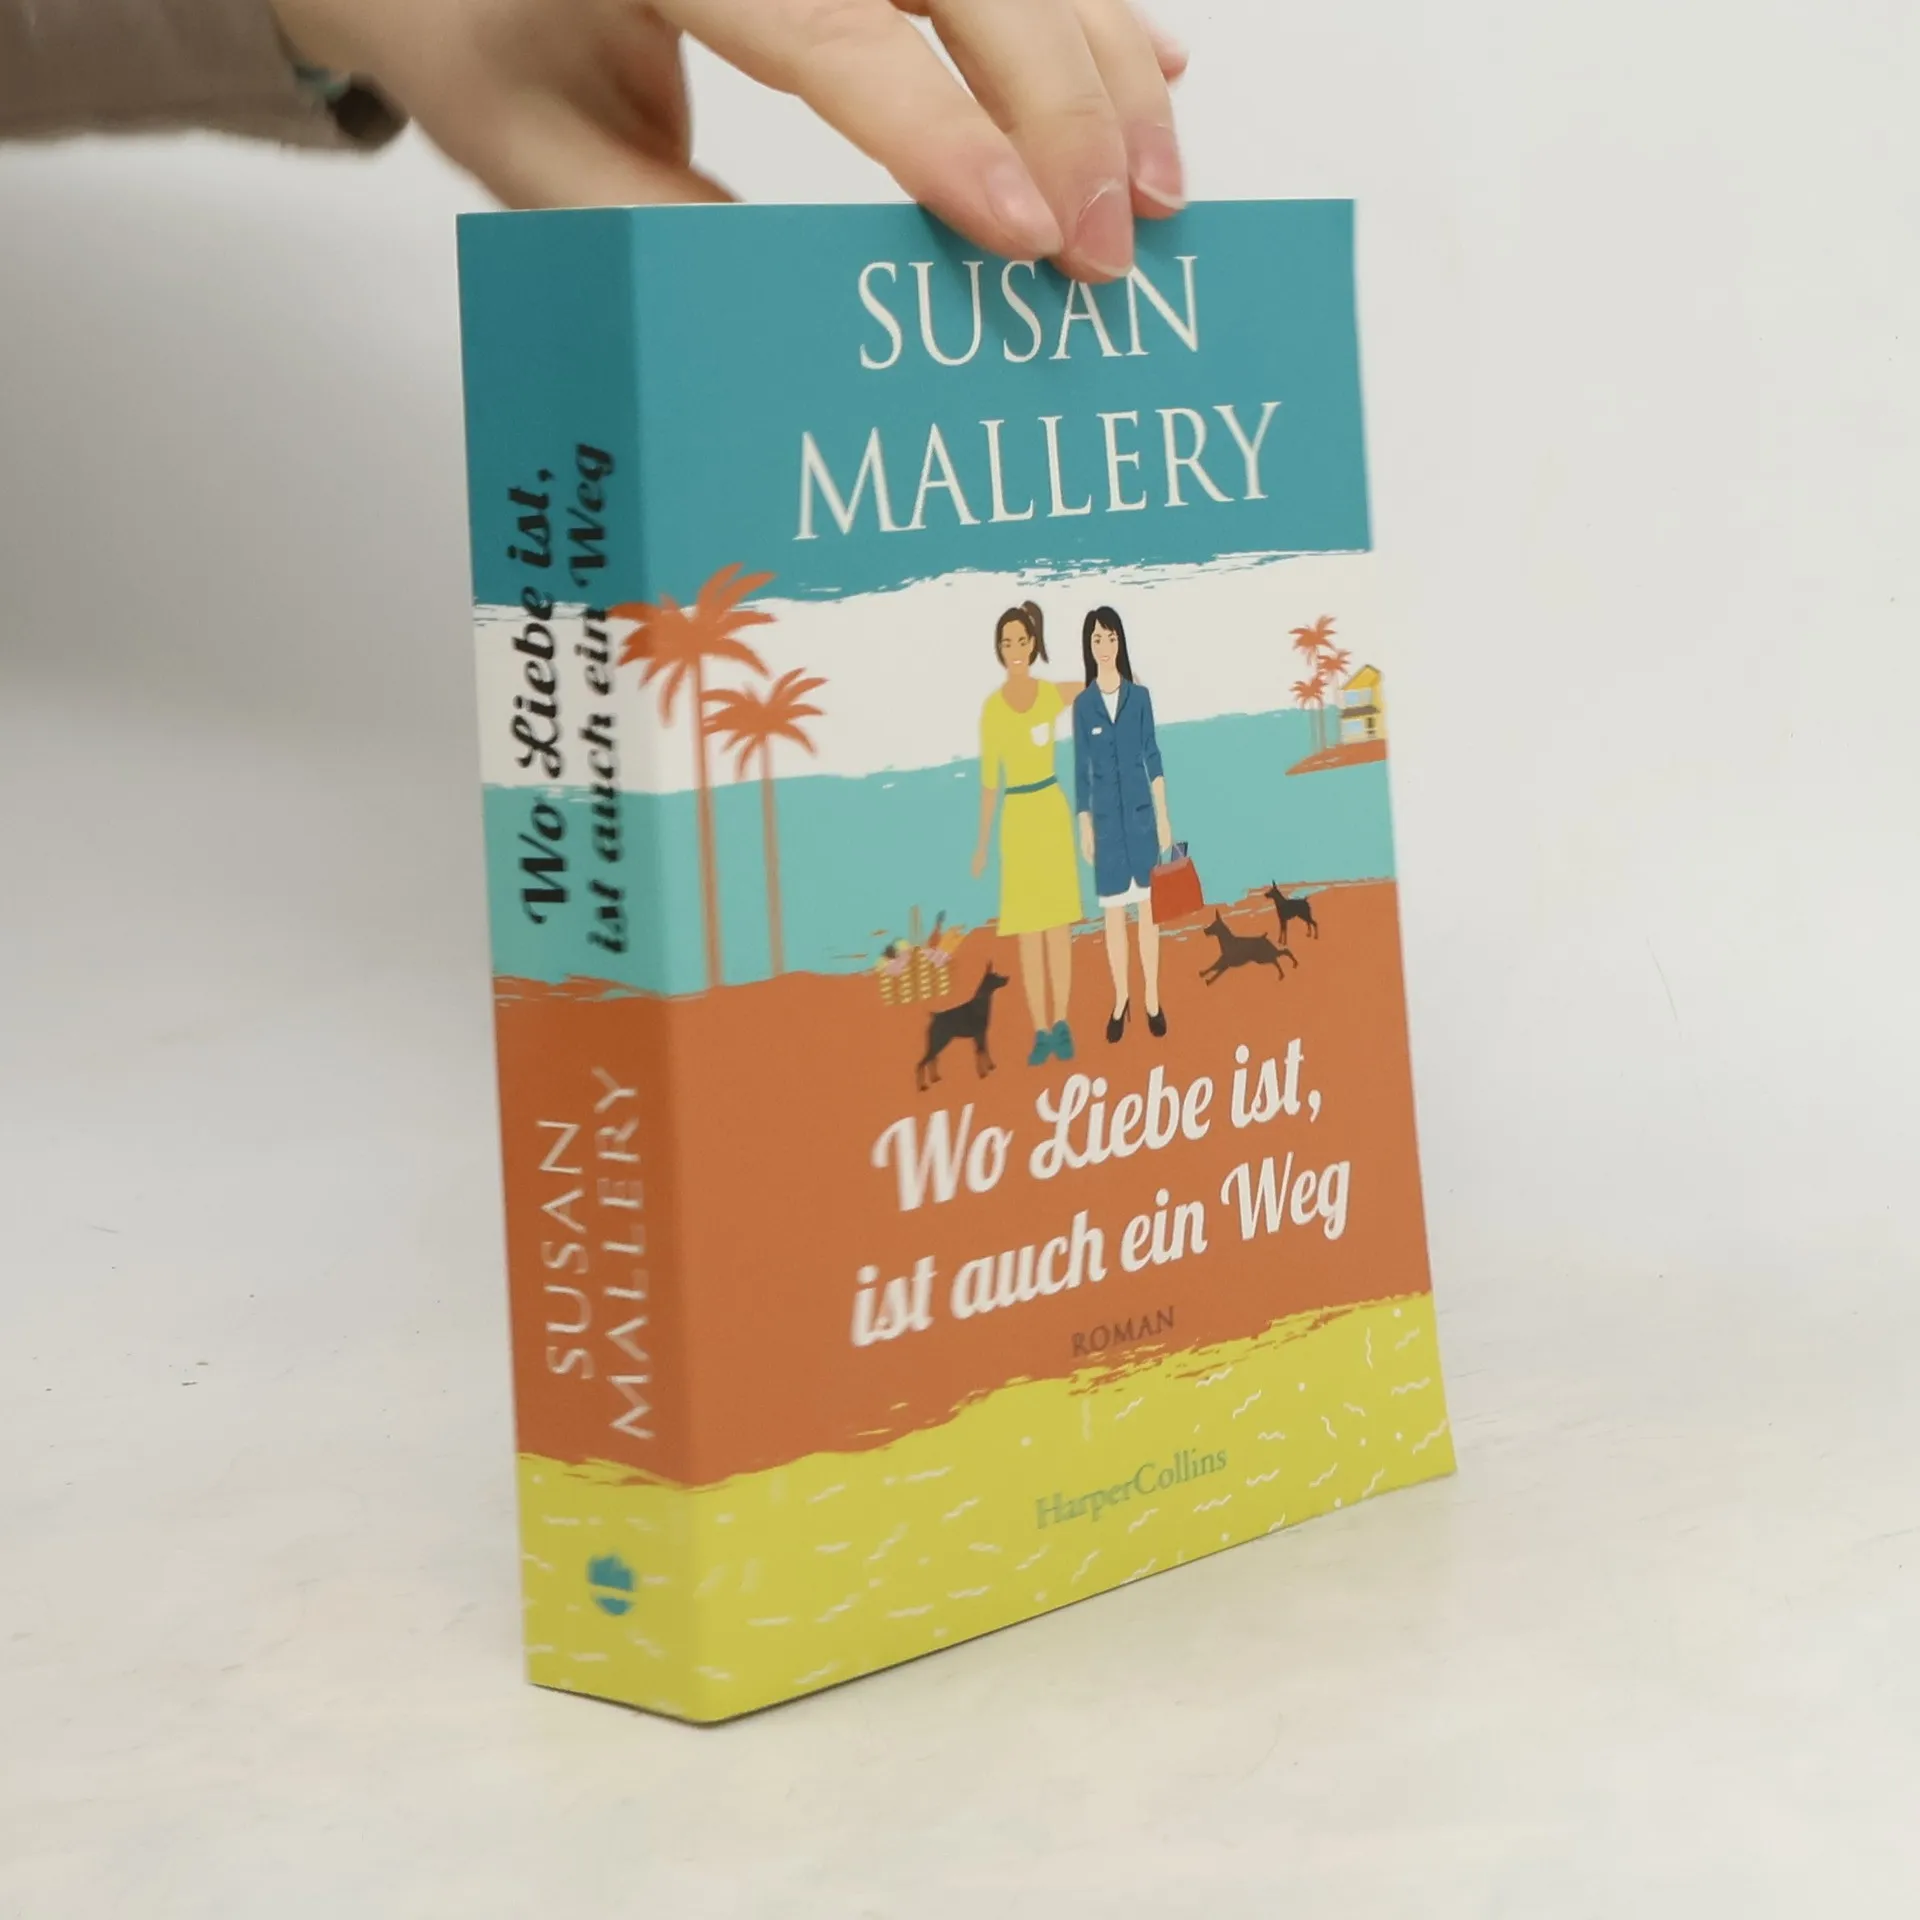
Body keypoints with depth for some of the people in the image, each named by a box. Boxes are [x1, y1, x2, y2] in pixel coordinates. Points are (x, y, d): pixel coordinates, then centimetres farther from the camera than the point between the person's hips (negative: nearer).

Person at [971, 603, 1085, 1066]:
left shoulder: (1053, 694, -1)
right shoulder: (991, 709, -3)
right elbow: (989, 779, 3)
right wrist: (982, 842, 3)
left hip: (1053, 811, 1)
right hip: (1016, 818, -1)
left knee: (1059, 924, 3)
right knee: (1028, 931, 1)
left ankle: (1061, 1024, 11)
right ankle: (1041, 1031, 5)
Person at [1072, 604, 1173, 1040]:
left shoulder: (1140, 696, 0)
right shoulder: (1083, 703, -1)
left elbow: (1153, 758, 3)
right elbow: (1081, 770, 3)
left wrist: (1164, 817, 0)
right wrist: (1084, 827, 1)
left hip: (1140, 812, 0)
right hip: (1106, 817, 0)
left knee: (1147, 907, 3)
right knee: (1113, 913, 6)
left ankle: (1152, 997, 10)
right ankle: (1121, 996, 15)